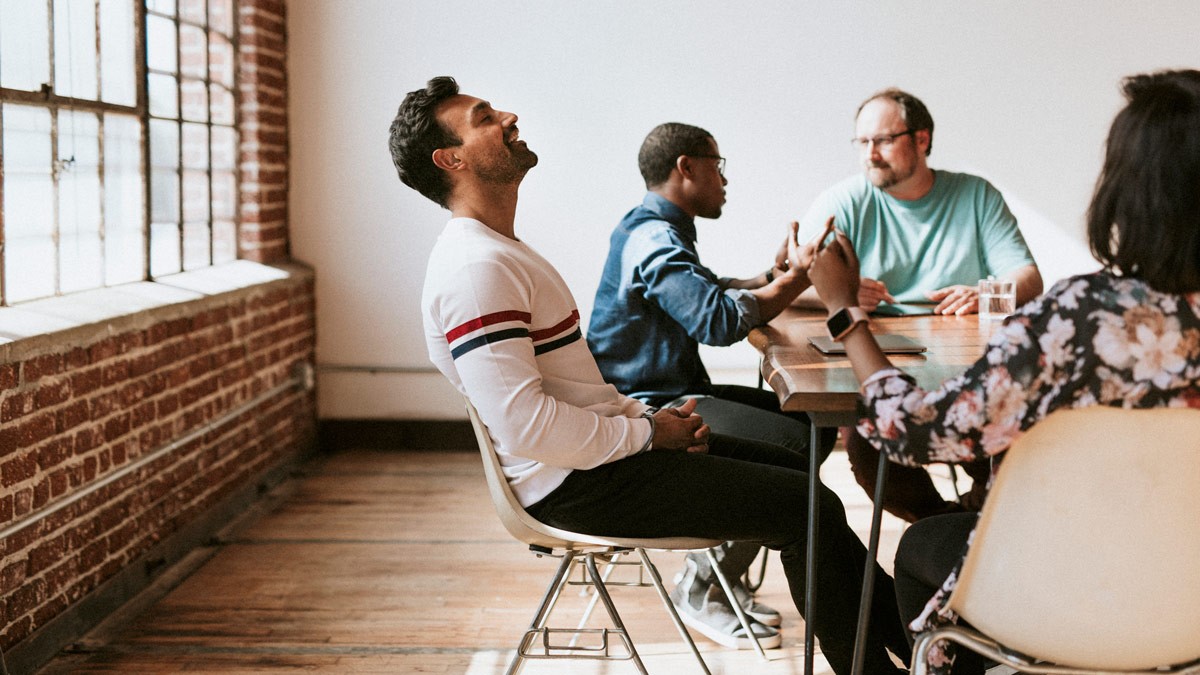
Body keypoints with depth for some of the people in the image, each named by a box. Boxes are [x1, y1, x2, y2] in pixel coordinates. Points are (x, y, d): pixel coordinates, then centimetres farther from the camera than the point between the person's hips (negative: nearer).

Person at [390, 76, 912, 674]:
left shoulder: (498, 250, 15)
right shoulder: (475, 267, -20)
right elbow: (524, 424, -29)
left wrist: (645, 416, 5)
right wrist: (647, 431, -16)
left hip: (607, 442, 11)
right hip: (575, 483, -11)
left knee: (790, 465, 16)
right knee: (809, 508, -11)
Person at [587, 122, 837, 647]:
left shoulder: (651, 230, 18)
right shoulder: (654, 238, -17)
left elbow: (707, 293, 26)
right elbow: (719, 319, -27)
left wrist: (774, 278, 9)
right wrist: (789, 285, -13)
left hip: (672, 394, 11)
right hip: (650, 409, -11)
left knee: (814, 423, 9)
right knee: (792, 444, -22)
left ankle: (719, 570, 10)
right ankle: (700, 589, -8)